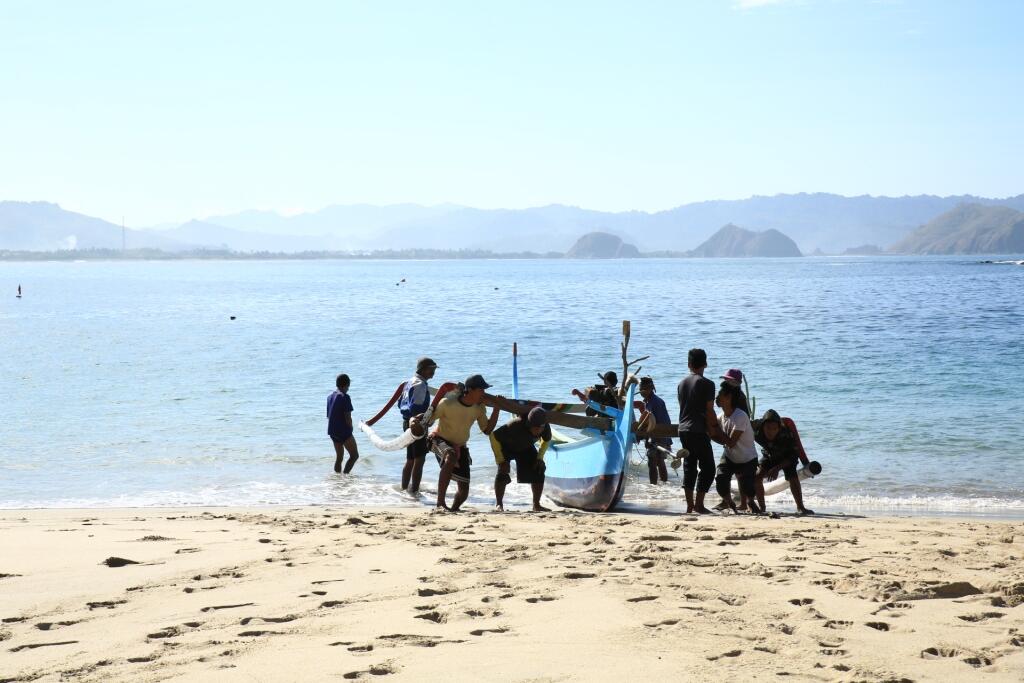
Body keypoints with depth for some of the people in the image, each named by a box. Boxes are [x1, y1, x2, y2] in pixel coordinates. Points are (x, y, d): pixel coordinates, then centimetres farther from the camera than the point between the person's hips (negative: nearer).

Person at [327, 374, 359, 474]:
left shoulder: (330, 396, 11)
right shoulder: (345, 397, -14)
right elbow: (348, 417, -17)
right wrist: (350, 429, 1)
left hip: (332, 431, 8)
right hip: (344, 431, -8)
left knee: (339, 457, 15)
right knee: (354, 455, -2)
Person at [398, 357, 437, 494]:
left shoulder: (410, 382, 15)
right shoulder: (420, 385, -16)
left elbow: (400, 403, 21)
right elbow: (416, 407, -25)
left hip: (407, 422, 10)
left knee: (410, 459, 18)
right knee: (419, 459, -9)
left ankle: (404, 488, 24)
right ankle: (414, 490, -12)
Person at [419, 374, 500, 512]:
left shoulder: (479, 408, -7)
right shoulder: (448, 403, -23)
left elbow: (487, 430, -1)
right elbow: (428, 420, -15)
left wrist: (496, 409, -10)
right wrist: (415, 421, -37)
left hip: (460, 446, 6)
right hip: (440, 440, -6)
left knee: (464, 490, 1)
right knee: (451, 456, -42)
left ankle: (453, 510, 34)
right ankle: (440, 503, -43)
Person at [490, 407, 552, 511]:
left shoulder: (545, 427, -28)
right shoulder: (515, 425, -44)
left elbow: (547, 440, -2)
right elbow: (494, 436, -33)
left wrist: (540, 458, -12)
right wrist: (500, 460, -31)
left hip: (525, 448, 4)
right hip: (506, 446, -4)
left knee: (538, 471, -7)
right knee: (503, 471, -24)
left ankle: (536, 505, 5)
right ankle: (498, 503, -12)